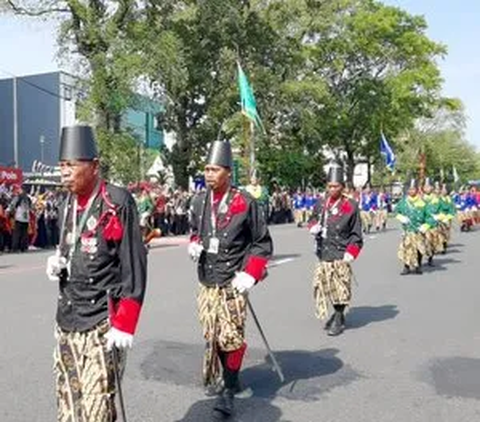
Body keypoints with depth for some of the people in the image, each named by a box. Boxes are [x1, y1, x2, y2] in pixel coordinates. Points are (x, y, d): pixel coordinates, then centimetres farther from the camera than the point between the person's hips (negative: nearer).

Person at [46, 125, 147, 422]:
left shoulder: (118, 203, -12)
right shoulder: (69, 203, 10)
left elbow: (134, 267, -13)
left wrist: (124, 324, -16)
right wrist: (58, 263, 1)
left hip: (102, 322, -7)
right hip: (66, 319, 7)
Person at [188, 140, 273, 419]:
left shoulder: (245, 202, -10)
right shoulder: (199, 201, 3)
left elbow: (263, 243, -3)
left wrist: (250, 274, -14)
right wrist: (194, 245, -1)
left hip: (233, 282, -5)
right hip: (207, 281, 5)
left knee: (231, 336, -4)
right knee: (212, 335, 14)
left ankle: (229, 391, 12)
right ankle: (227, 377, 35)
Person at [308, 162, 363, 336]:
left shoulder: (351, 206, -6)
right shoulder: (321, 204, 6)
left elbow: (356, 234, -3)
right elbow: (313, 220, 22)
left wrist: (351, 252, -12)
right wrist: (313, 227, -1)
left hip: (340, 254, -5)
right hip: (323, 253, 5)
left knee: (341, 287, -1)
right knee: (325, 286, 12)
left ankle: (339, 319, 14)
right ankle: (337, 313, 32)